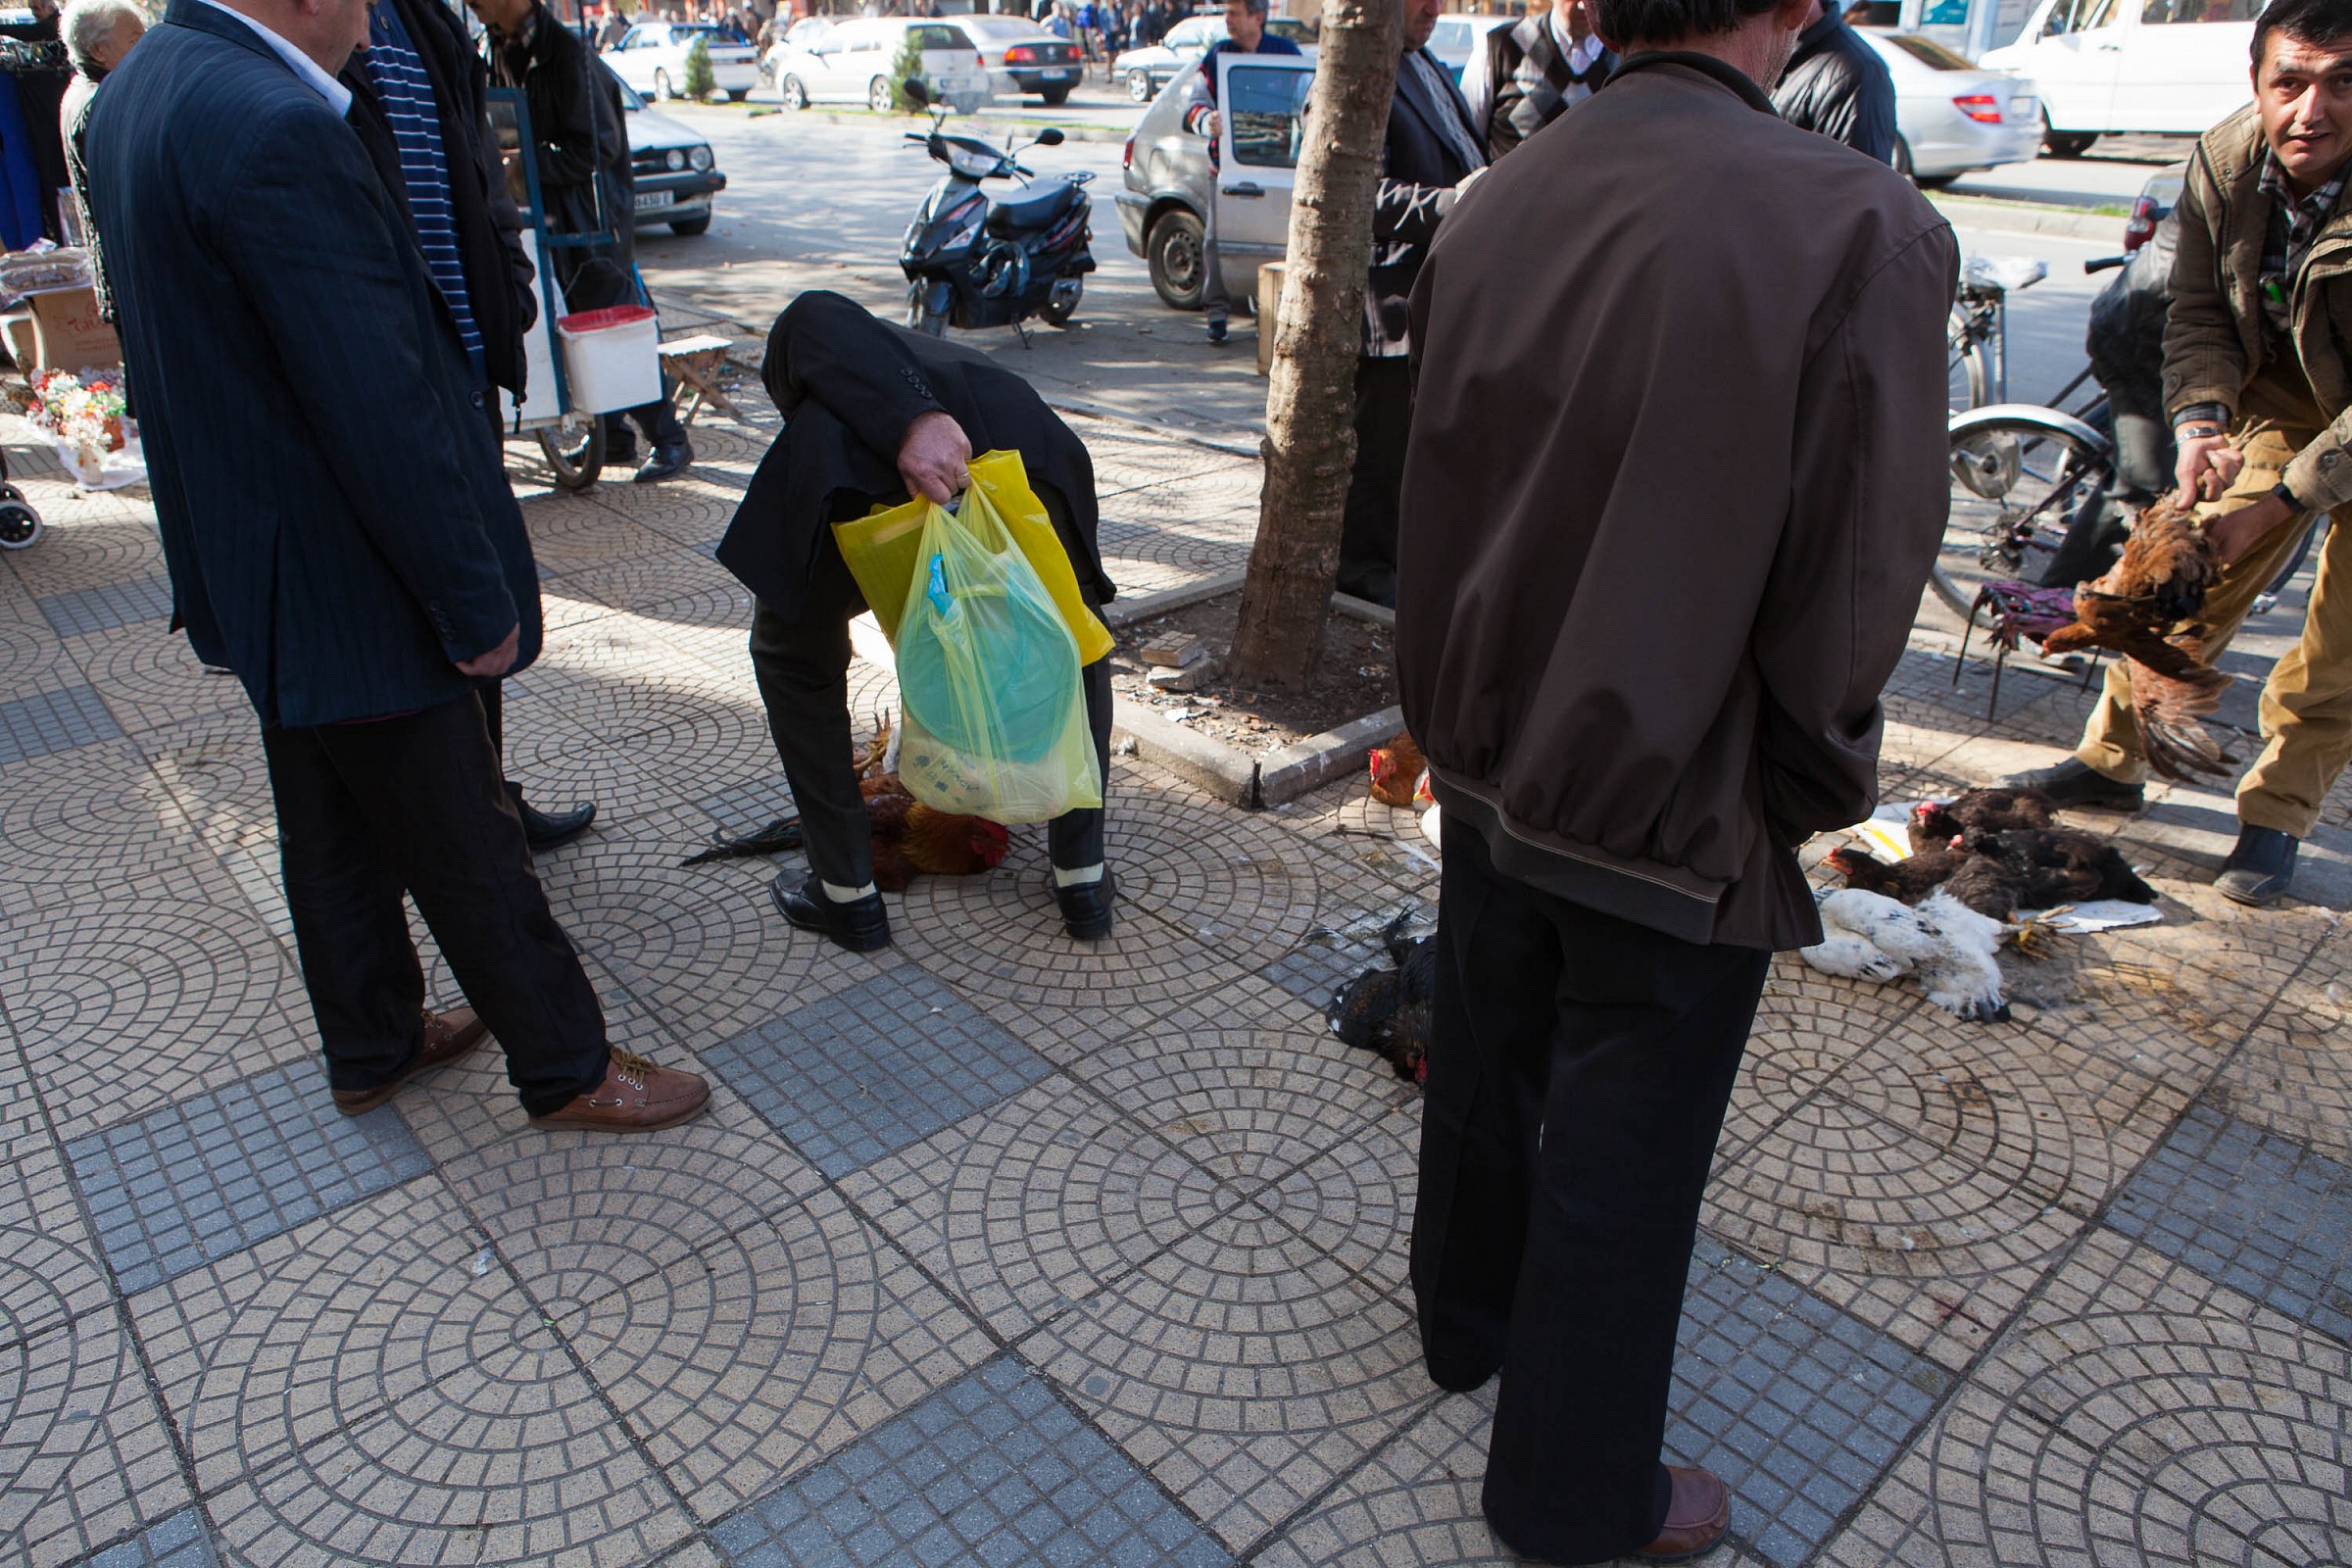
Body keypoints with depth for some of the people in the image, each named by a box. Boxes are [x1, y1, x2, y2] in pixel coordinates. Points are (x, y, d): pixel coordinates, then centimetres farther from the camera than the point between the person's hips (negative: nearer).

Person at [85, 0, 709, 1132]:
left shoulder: (135, 93, 7)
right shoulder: (275, 125, -26)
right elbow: (381, 409, -27)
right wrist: (478, 603, -18)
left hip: (251, 571, 10)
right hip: (347, 590, -10)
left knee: (332, 835, 22)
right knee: (467, 850, 5)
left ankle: (373, 1048, 40)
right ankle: (565, 1070, 24)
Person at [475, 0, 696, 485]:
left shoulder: (565, 51, -16)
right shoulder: (500, 49, 9)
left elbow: (597, 148, -20)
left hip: (592, 213, -8)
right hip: (545, 212, 8)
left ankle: (669, 440, 1)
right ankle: (613, 439, 18)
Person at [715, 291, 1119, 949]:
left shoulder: (792, 345, 36)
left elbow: (816, 316, 7)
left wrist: (910, 421, -9)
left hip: (858, 462, -3)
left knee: (797, 656, 26)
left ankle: (847, 892, 30)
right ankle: (1084, 880, 32)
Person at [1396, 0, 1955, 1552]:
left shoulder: (1491, 207, -5)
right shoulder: (1866, 232, -23)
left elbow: (1435, 502, 4)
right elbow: (1849, 591, -18)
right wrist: (1815, 790, 0)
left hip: (1490, 772, 6)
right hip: (1673, 823, -5)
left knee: (1484, 1075, 26)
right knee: (1620, 1171, 13)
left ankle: (1469, 1317, 53)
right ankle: (1575, 1495, 36)